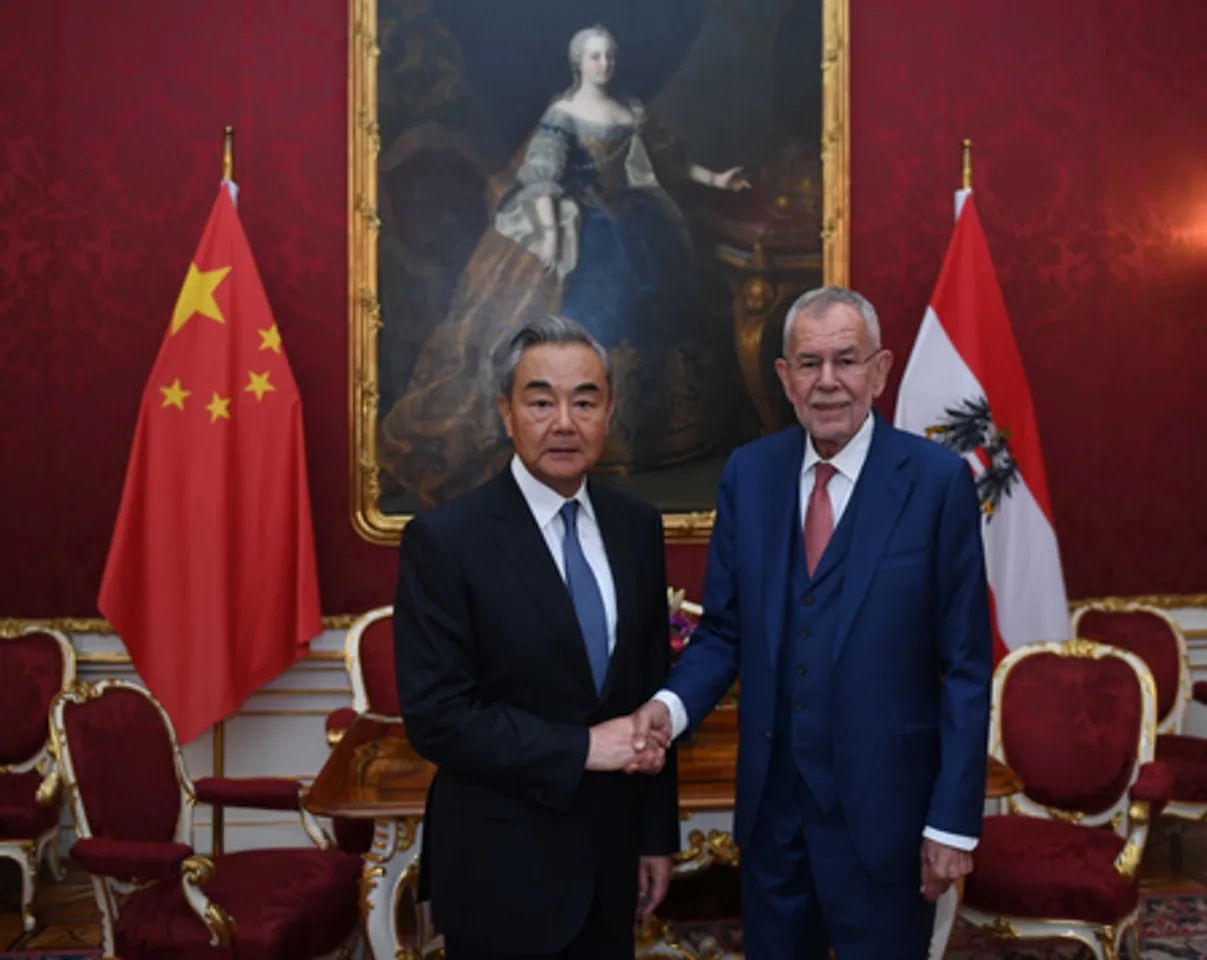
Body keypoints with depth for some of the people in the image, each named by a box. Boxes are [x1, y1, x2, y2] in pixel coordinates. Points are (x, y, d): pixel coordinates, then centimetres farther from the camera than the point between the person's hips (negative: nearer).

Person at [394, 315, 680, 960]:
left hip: (609, 856, 5)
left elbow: (652, 689, 6)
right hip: (501, 869, -4)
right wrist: (580, 747, -20)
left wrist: (658, 834, 8)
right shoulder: (444, 539, -14)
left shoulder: (637, 526, 2)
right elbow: (436, 717, -18)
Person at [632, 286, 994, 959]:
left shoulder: (937, 479, -11)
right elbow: (724, 629, 4)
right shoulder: (749, 473, 1)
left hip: (882, 807, -3)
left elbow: (966, 666, -9)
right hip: (770, 801, 4)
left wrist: (954, 821, -10)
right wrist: (672, 705, -15)